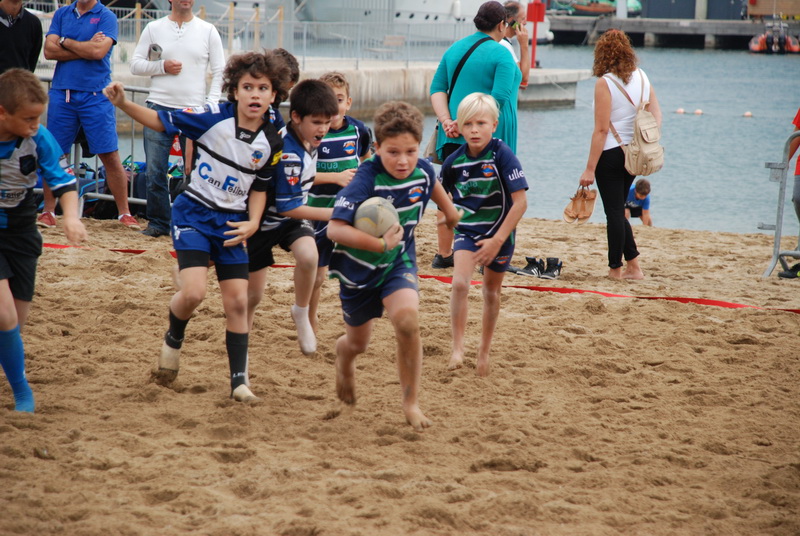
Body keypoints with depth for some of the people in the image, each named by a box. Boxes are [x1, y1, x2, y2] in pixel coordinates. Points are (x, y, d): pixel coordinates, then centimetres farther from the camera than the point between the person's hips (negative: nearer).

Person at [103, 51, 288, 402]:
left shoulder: (271, 142, -4)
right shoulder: (214, 117, -13)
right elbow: (161, 121, -6)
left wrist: (253, 223, -6)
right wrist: (123, 104, -20)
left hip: (232, 223, 3)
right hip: (193, 214, -3)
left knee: (237, 302, -1)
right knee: (193, 292, -18)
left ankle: (239, 381, 10)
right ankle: (173, 339, 15)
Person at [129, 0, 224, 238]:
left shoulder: (208, 31, 7)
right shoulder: (154, 28, 8)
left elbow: (219, 72, 6)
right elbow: (135, 65, 8)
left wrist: (210, 106, -5)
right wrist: (162, 66, -9)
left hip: (195, 111, -1)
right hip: (159, 106, 1)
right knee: (155, 171, 0)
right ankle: (158, 222, 9)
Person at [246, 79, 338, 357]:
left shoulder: (308, 140, -7)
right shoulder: (288, 155, -32)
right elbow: (288, 207, -27)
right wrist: (333, 213, -26)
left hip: (293, 217, 6)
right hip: (265, 218, -6)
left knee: (308, 256, -27)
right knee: (253, 294, 2)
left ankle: (301, 313, -4)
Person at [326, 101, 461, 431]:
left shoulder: (423, 172, -14)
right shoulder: (366, 181, -30)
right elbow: (335, 229, -37)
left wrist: (450, 212, 30)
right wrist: (379, 244, -46)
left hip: (399, 262, 2)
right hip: (359, 268, -2)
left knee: (407, 320, -26)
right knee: (358, 342, 17)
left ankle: (411, 402, -9)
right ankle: (343, 355, 58)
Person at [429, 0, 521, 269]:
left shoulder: (454, 49, 10)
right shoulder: (501, 54, -9)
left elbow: (437, 88, 5)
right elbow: (499, 98, -18)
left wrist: (447, 121, -6)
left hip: (454, 137, 6)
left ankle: (443, 254, 17)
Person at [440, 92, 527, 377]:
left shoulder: (502, 156, -20)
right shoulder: (454, 162, -9)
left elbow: (520, 202, -22)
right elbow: (446, 198, 13)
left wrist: (498, 240, -24)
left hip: (499, 232, -2)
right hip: (466, 230, 2)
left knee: (491, 292, 13)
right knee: (460, 283, -20)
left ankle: (484, 351, 30)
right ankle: (458, 347, -13)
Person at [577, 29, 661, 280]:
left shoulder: (605, 83, -14)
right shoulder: (641, 77, 5)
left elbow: (601, 129, -16)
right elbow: (657, 114, 7)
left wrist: (590, 168, -13)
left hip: (610, 154, -6)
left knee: (614, 211, 1)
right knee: (618, 210, 17)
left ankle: (616, 268, 7)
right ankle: (633, 265, 12)